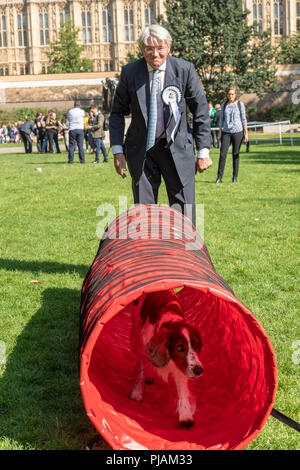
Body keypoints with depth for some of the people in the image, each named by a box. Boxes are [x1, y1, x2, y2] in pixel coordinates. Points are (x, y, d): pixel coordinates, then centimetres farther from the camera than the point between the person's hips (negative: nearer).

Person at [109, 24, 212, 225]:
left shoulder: (185, 69, -5)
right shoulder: (130, 72, -1)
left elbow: (201, 111, 0)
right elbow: (118, 112, 8)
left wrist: (203, 151, -2)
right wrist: (117, 151, -1)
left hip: (177, 148, -1)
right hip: (141, 150, 1)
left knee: (184, 211, 1)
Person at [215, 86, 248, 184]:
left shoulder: (240, 104, 3)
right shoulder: (224, 105, 10)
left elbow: (243, 119, 5)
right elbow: (221, 119, 14)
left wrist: (246, 133, 1)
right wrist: (220, 132, 9)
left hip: (237, 132, -2)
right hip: (226, 132, 2)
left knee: (235, 154, 2)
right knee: (222, 153, -8)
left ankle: (235, 177, 11)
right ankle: (219, 177, -6)